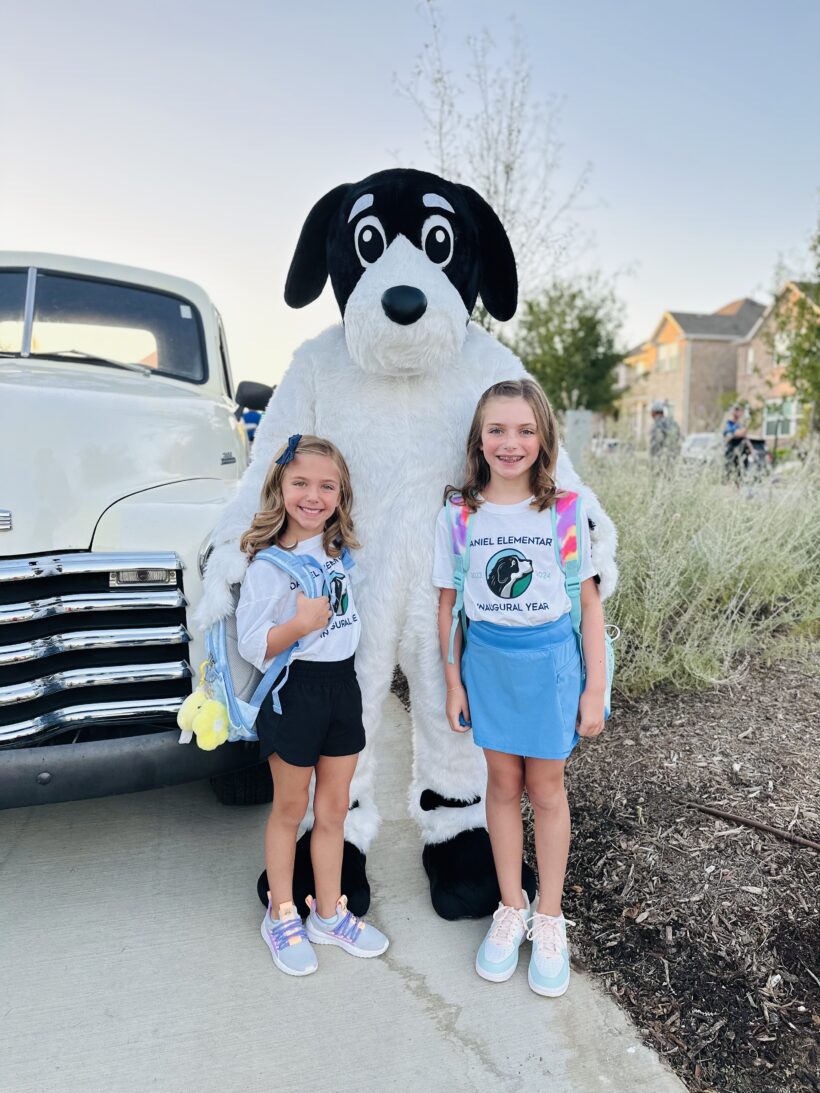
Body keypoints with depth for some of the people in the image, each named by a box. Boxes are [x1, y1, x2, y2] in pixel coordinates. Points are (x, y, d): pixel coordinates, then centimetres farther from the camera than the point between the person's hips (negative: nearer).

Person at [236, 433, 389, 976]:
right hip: (295, 691, -6)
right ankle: (281, 916, 32)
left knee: (334, 808, 16)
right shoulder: (269, 564, -15)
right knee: (290, 809, 12)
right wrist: (299, 625, -33)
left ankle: (329, 913, 33)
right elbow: (251, 646, -19)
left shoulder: (337, 549, 4)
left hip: (342, 685, 6)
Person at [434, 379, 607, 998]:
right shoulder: (458, 515, -4)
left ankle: (550, 919, 30)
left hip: (549, 658, -1)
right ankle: (511, 910, 33)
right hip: (487, 661, 2)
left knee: (546, 790, 11)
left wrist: (595, 689, -5)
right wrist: (454, 683, 2)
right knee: (504, 785, 14)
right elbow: (449, 604, 3)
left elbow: (589, 603, -3)